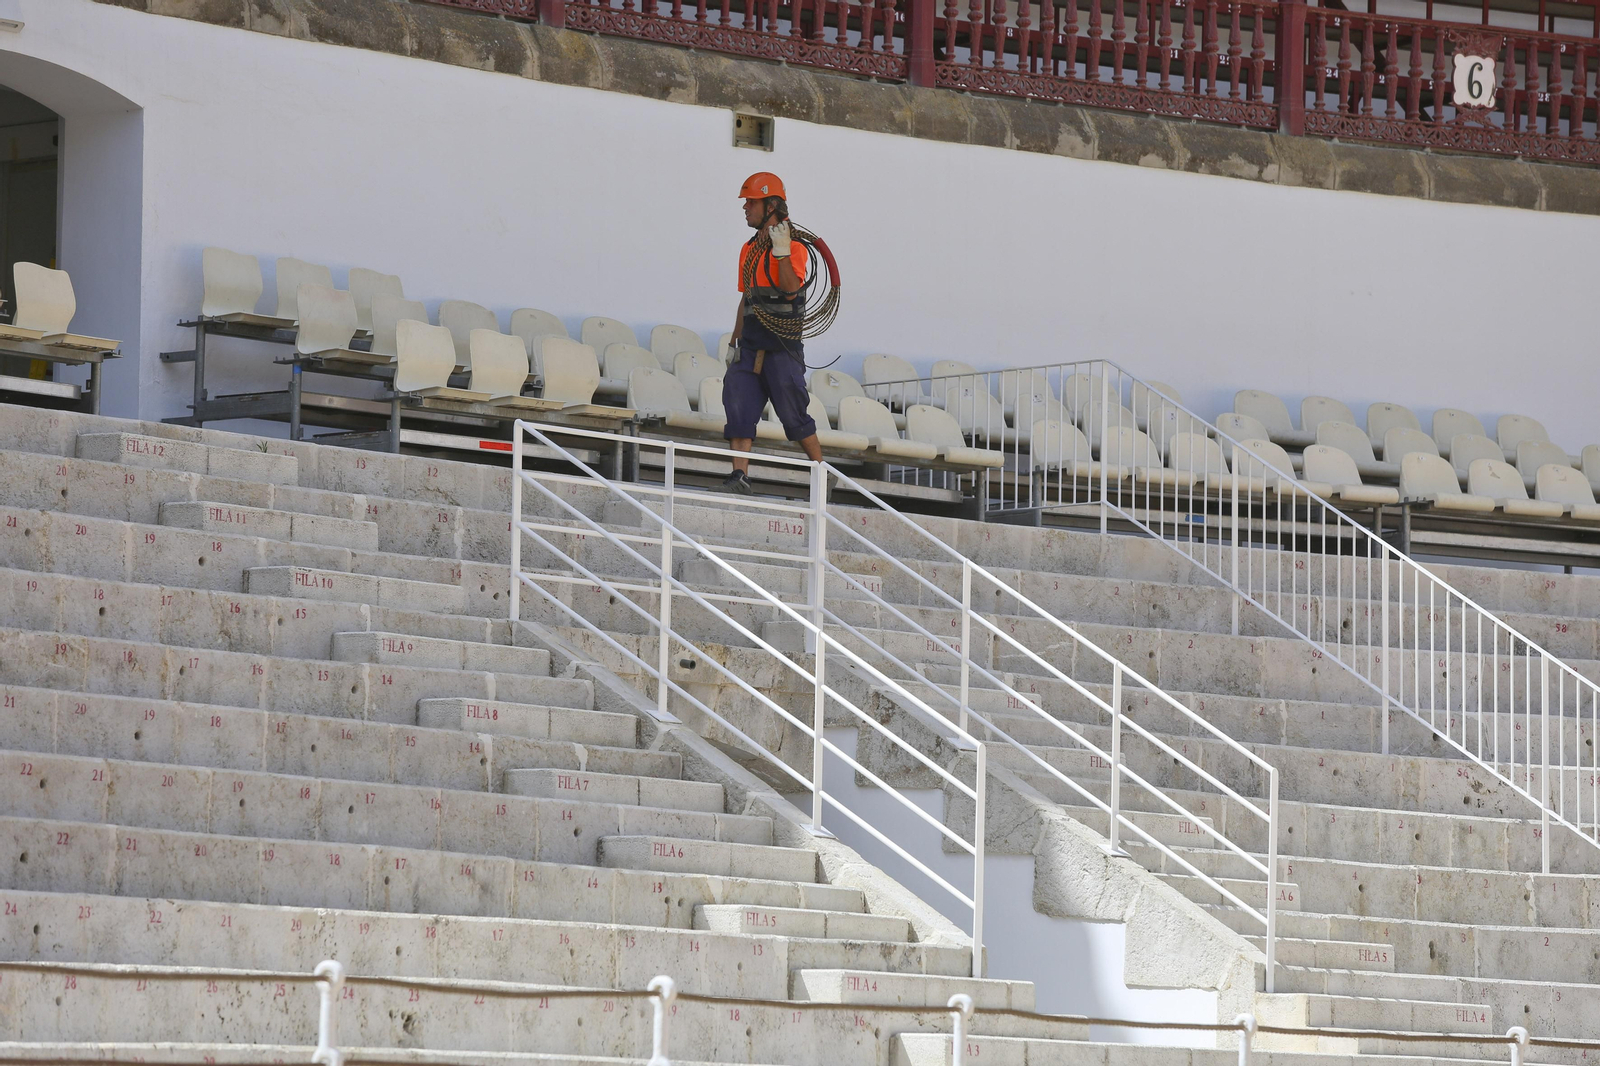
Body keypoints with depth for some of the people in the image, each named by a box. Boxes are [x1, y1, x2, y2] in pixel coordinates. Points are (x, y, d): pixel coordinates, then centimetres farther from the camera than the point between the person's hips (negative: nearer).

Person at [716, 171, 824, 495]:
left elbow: (790, 290, -21)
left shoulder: (794, 247, -7)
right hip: (752, 343, 7)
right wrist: (734, 341, 23)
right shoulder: (749, 250, 18)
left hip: (783, 346, -7)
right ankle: (740, 477, -12)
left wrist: (782, 253, -29)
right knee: (739, 406, -7)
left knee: (794, 413, -3)